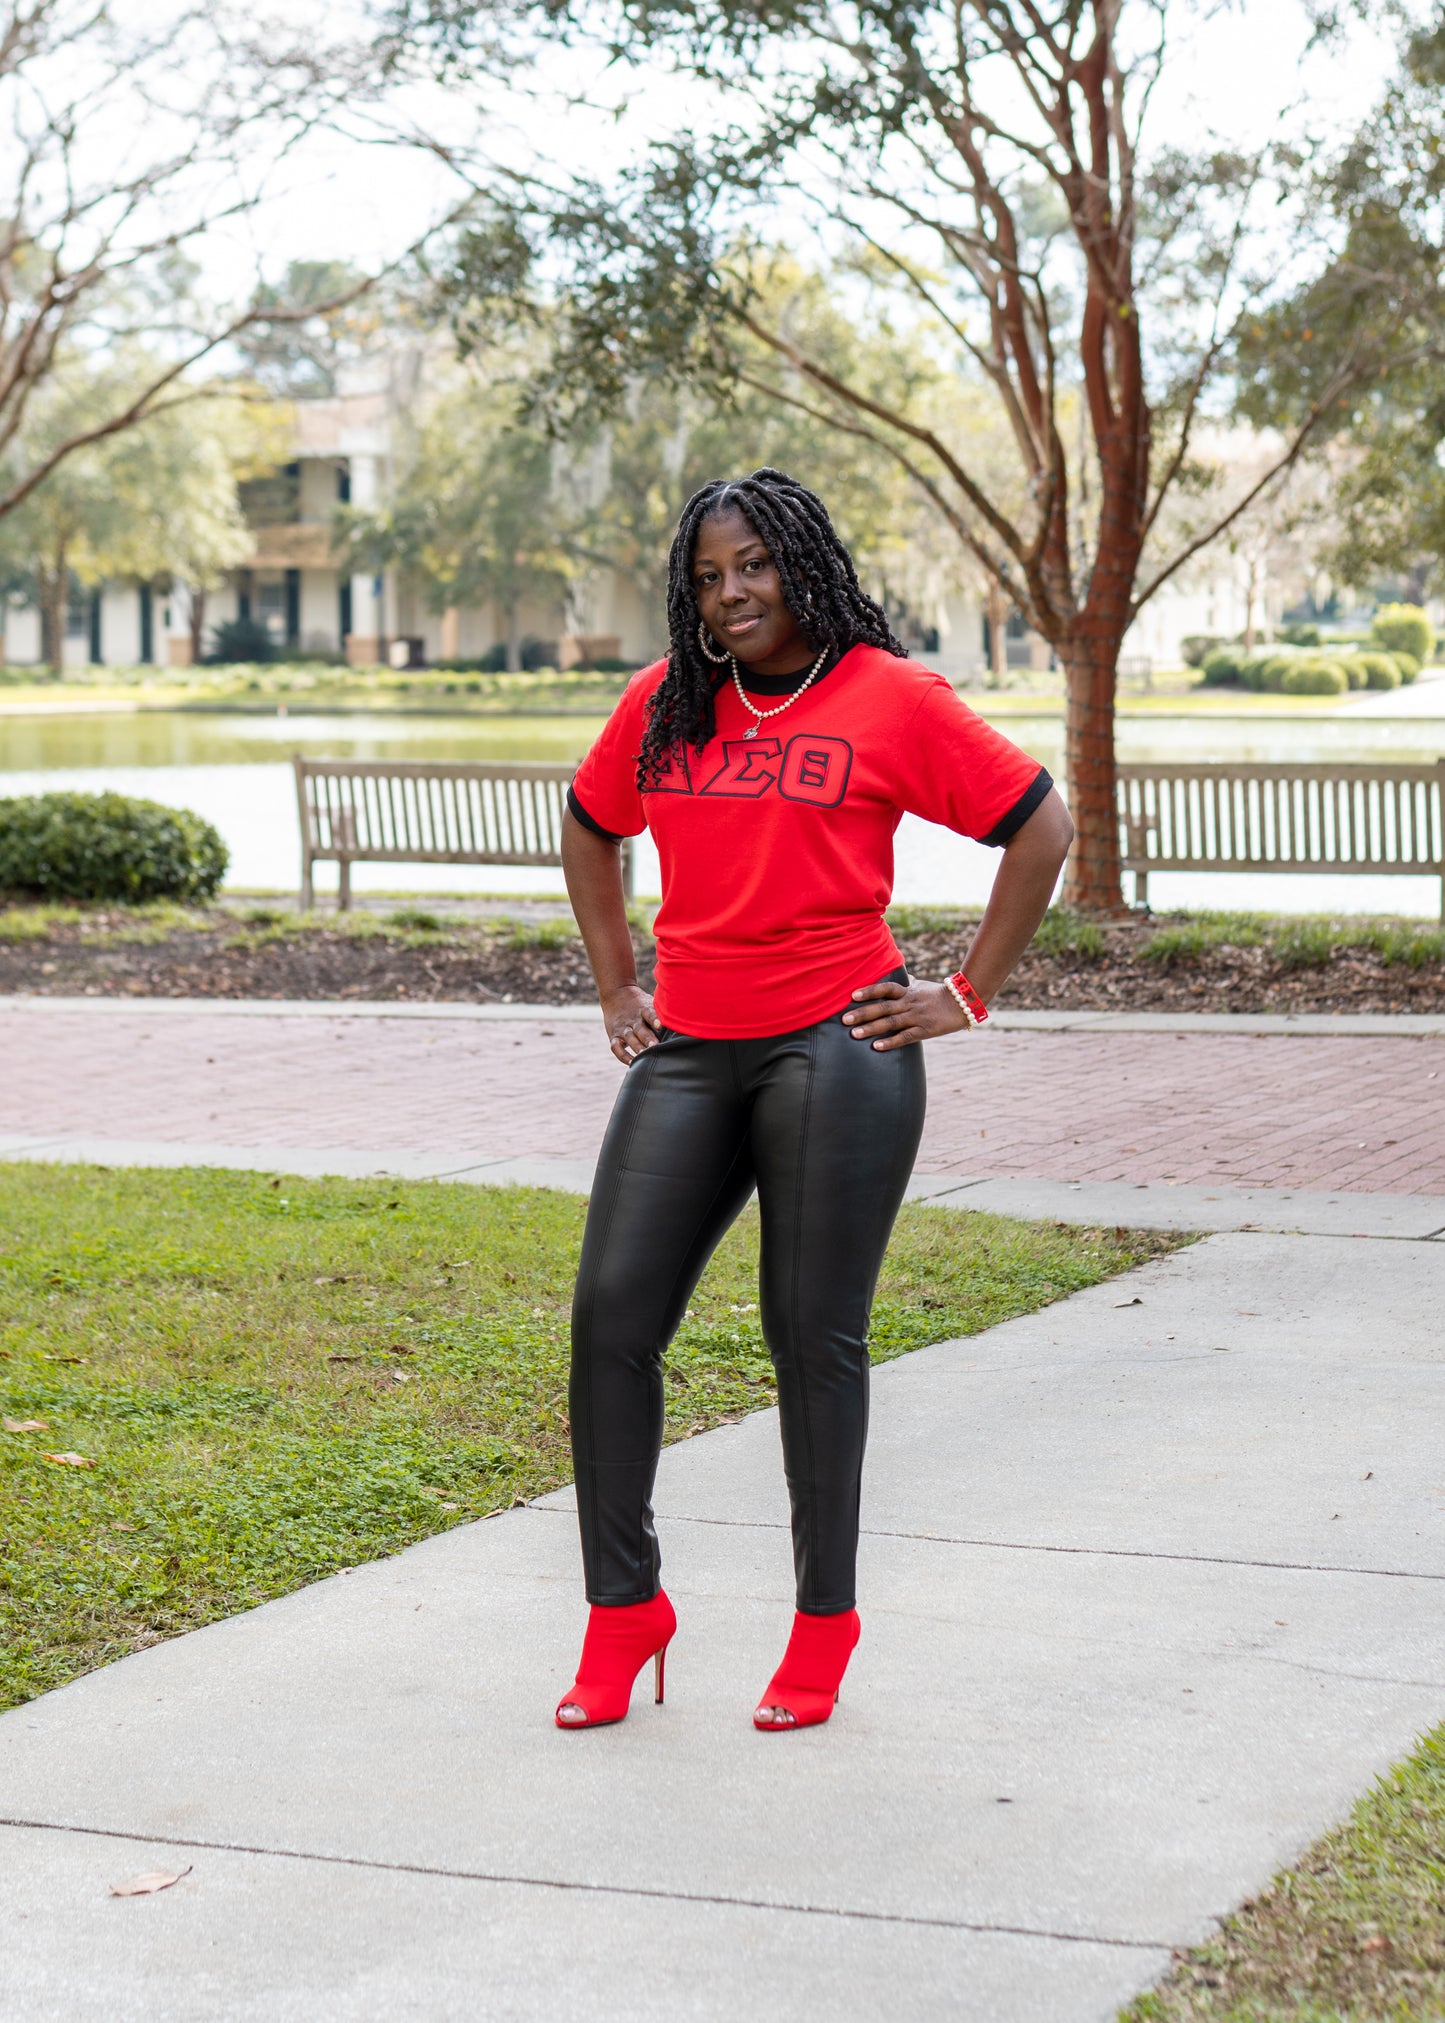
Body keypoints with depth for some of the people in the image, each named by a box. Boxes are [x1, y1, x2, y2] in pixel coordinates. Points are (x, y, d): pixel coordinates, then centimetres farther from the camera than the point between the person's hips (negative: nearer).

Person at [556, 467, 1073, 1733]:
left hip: (837, 1048, -4)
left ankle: (825, 1623, 13)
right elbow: (590, 833, 28)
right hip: (689, 1054, 4)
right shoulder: (664, 705, 11)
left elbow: (1042, 827, 1)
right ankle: (624, 1609, 10)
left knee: (813, 1336, 0)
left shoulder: (891, 698, -2)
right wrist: (616, 987, 18)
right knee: (612, 1315, -3)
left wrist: (968, 996, -1)